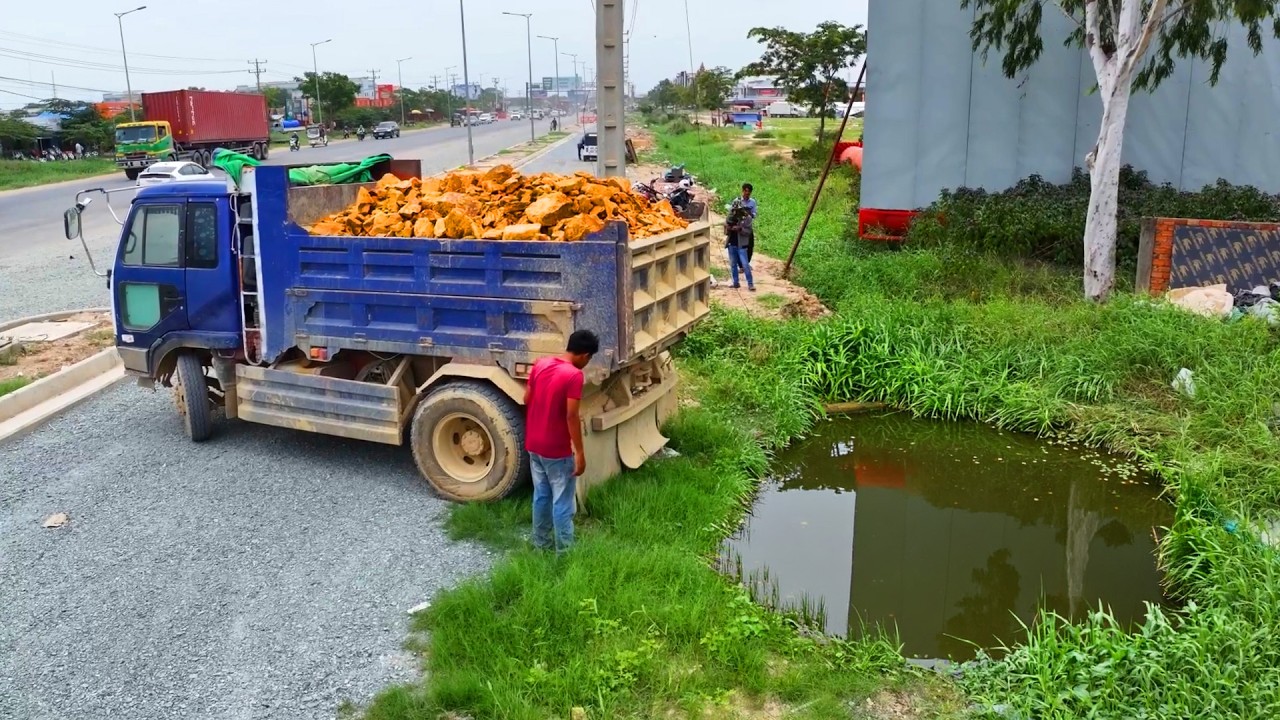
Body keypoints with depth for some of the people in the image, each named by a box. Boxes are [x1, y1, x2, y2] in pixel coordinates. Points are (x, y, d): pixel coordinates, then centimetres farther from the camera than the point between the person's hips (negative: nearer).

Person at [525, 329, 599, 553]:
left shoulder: (540, 364, 1)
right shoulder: (574, 375, -20)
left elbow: (527, 400, 10)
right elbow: (571, 416, -23)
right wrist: (579, 453, -17)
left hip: (534, 444, 7)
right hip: (557, 450, -7)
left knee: (541, 495, 21)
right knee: (563, 501, 5)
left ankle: (540, 542, 32)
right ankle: (564, 551, 13)